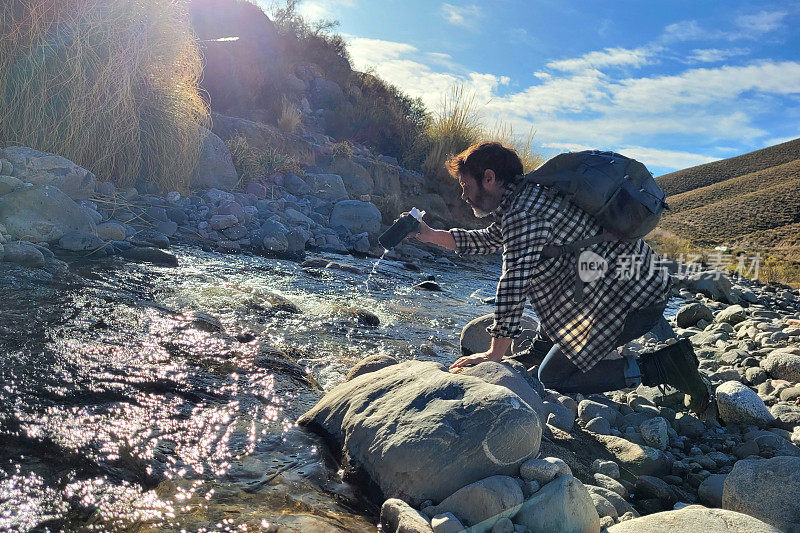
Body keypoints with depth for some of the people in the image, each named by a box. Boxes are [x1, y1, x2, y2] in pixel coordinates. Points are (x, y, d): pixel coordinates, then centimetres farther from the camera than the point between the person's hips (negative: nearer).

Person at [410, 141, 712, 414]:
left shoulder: (524, 211, -20)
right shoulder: (526, 195, 12)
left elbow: (513, 281, -26)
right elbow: (489, 240, 24)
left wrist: (495, 354, -24)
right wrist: (431, 235, 19)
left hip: (633, 299, -9)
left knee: (552, 377, 0)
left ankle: (667, 366, -5)